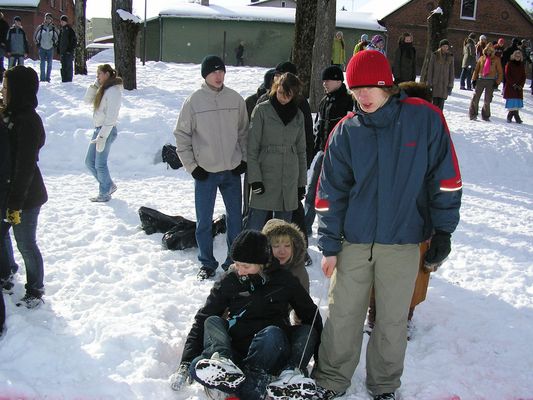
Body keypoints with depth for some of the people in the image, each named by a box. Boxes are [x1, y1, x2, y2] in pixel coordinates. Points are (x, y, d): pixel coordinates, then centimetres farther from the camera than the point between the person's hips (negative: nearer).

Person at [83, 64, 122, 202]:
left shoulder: (113, 91, -16)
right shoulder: (102, 89, 12)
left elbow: (111, 117, -21)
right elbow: (87, 100, 13)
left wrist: (102, 136, -23)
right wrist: (95, 85, 1)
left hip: (107, 130, -9)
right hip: (98, 129, 9)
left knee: (100, 164, 0)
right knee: (89, 162, 13)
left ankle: (105, 194, 16)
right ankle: (109, 185, 26)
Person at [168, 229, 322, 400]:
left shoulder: (284, 280, 3)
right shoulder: (229, 281, 4)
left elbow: (311, 316, 9)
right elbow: (202, 320, 1)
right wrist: (185, 364, -9)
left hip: (273, 352, -2)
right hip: (236, 350, 2)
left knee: (272, 333, -33)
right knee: (212, 322, -23)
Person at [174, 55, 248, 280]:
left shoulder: (235, 99, 1)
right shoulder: (194, 101, -6)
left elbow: (244, 132, 10)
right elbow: (181, 135, -2)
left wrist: (244, 160, 3)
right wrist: (191, 165, -6)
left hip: (232, 170, 2)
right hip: (205, 172, -2)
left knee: (235, 219, 10)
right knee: (204, 221, 4)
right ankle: (207, 264, 20)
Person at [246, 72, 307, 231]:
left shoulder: (298, 115, 11)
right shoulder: (262, 110, -2)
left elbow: (301, 151, 16)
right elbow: (252, 147, -5)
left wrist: (302, 182, 12)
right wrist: (254, 178, -11)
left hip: (290, 179, 4)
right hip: (266, 176, -4)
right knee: (255, 225, -5)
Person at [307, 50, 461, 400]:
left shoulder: (425, 119, -6)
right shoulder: (346, 131, -1)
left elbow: (445, 178, -1)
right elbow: (331, 191, 2)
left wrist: (443, 231, -2)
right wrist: (330, 245, 1)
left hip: (403, 242, -1)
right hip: (354, 242, 1)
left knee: (393, 319, 11)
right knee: (343, 315, 8)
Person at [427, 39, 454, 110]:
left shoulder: (450, 57, 6)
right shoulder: (435, 55, 0)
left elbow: (451, 71, 8)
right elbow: (430, 69, 1)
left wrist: (450, 85, 3)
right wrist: (429, 83, -3)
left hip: (445, 83, 1)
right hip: (435, 82, -1)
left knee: (441, 103, -1)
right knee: (435, 102, -6)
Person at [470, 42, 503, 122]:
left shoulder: (496, 60, 2)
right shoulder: (482, 58, 8)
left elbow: (500, 72, 3)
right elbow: (476, 70, 13)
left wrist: (497, 82, -6)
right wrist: (474, 79, 4)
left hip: (491, 81, -1)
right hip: (480, 79, 1)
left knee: (487, 100, 2)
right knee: (475, 97, -3)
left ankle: (485, 116, 15)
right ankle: (473, 114, 7)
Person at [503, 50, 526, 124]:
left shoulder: (522, 65, 11)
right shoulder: (509, 64, -1)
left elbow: (524, 76, 12)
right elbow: (507, 75, -5)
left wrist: (521, 85, -3)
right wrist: (513, 84, -11)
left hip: (519, 87, 4)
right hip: (510, 86, -4)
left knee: (518, 101, -2)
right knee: (511, 101, -8)